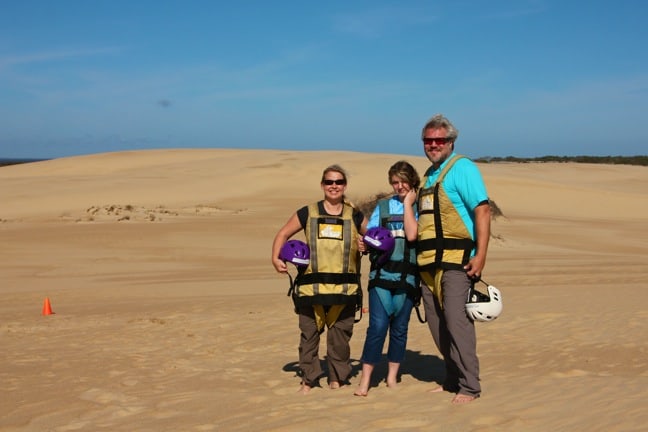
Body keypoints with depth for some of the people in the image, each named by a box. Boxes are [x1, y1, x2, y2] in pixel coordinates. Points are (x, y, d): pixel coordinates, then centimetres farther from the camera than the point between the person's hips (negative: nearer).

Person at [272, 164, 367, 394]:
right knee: (309, 334, 3)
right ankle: (308, 380, 14)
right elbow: (283, 234, 15)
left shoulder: (355, 216, 10)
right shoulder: (308, 213, 8)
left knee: (340, 336, 5)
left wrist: (367, 246, -2)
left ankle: (336, 380, 19)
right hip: (311, 287, 0)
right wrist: (276, 258, -1)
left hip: (344, 288, 1)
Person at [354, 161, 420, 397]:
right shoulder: (383, 206, 12)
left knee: (399, 327, 7)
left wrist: (408, 203, -4)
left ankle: (392, 377, 19)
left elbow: (412, 235, -12)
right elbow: (369, 236, 10)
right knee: (378, 325, -9)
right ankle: (365, 380, -4)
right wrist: (366, 244, -13)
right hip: (381, 273, 0)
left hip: (407, 276, 0)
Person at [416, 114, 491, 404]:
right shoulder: (428, 175, 20)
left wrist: (480, 255, -20)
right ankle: (453, 380, 22)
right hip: (429, 261, 8)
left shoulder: (462, 168, -5)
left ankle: (469, 387, -2)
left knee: (456, 320, -10)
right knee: (437, 323, 10)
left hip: (455, 259, -8)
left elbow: (482, 211, -13)